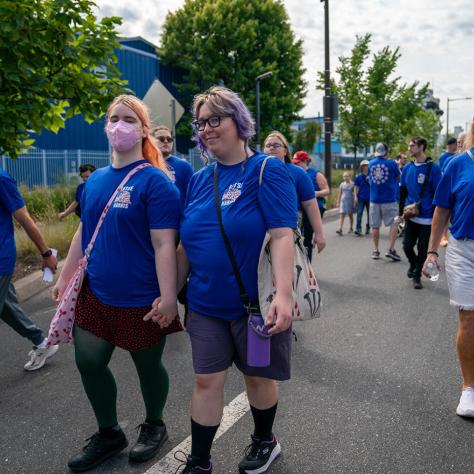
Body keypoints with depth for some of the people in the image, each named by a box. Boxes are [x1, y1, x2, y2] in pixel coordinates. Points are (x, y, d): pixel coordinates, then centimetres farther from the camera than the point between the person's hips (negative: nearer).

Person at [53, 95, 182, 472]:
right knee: (89, 363, 14)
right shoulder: (95, 180, 7)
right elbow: (84, 232, 15)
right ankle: (109, 434, 37)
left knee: (148, 366, 12)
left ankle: (154, 426, 40)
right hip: (96, 295, 7)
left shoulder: (155, 181, -14)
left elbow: (164, 244, -19)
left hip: (140, 300, -6)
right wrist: (65, 276, 17)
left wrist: (168, 297, -22)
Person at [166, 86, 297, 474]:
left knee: (258, 375, 15)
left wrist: (283, 295, -30)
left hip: (255, 303, -4)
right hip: (205, 304, 4)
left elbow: (282, 236, -20)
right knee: (207, 380, 9)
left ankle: (265, 441, 42)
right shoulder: (198, 180, 6)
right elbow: (186, 245, 11)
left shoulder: (268, 171, -10)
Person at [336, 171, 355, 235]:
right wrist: (338, 202, 8)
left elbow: (354, 193, 2)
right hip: (343, 201, 1)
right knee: (341, 215, -10)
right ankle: (340, 229, -17)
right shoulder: (342, 184, 5)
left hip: (350, 201, -1)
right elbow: (339, 194, 10)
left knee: (350, 215, 11)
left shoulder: (352, 184, -1)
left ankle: (351, 228, 25)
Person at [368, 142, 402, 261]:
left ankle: (375, 251, 12)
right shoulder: (391, 163, -7)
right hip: (389, 200, -3)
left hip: (374, 199, 3)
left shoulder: (371, 164, 3)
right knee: (394, 224, 4)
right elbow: (399, 177, 8)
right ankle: (391, 249, -5)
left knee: (375, 226, 8)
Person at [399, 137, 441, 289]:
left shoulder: (433, 168, -10)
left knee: (422, 248, 5)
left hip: (427, 218, -4)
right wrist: (401, 211, 11)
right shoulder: (407, 168, 5)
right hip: (410, 216, 4)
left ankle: (417, 276, 21)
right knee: (407, 246, 6)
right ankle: (413, 264, 36)